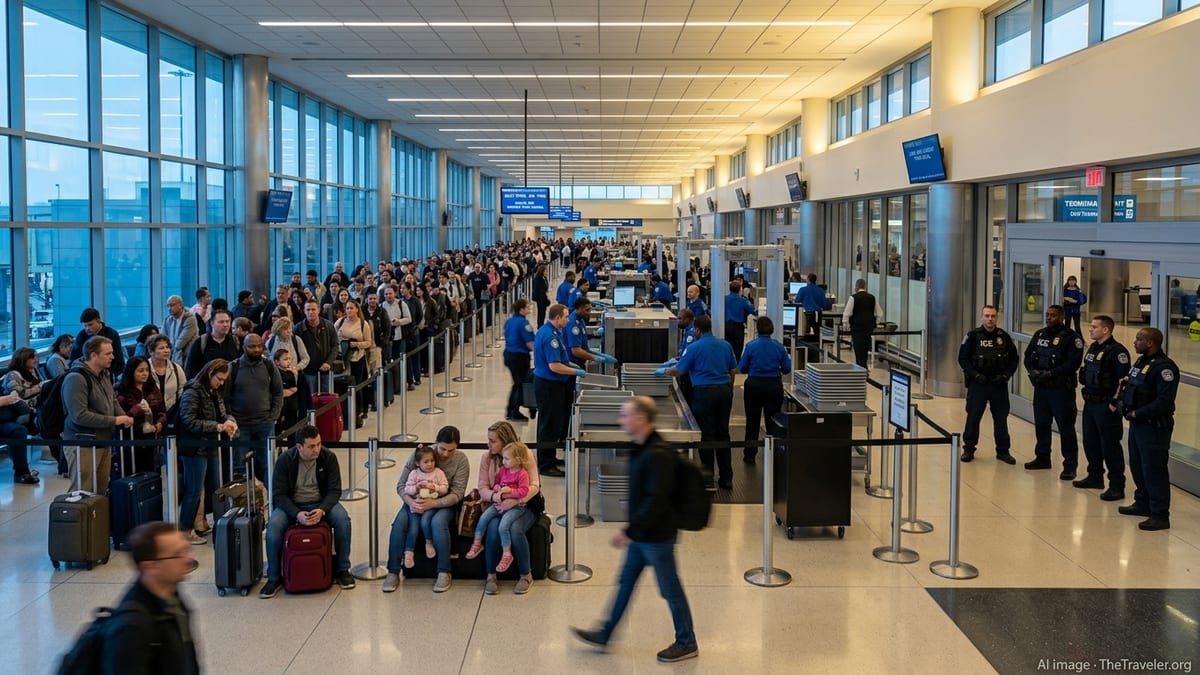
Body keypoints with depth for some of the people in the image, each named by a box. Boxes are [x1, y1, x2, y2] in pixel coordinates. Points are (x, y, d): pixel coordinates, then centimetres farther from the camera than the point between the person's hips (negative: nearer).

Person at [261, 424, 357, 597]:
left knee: (342, 518, -29)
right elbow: (278, 494, -12)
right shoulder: (285, 459, -13)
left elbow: (335, 490, -8)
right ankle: (274, 578, -13)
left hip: (321, 504, 1)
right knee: (274, 524, -30)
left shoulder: (328, 457, -10)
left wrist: (322, 510, -28)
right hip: (291, 505, 0)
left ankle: (342, 570, -11)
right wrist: (296, 514, -29)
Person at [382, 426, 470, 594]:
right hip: (416, 500, 2)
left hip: (444, 504, -2)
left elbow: (457, 493, -15)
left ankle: (444, 573, -21)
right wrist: (411, 502, -27)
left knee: (438, 523, -35)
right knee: (399, 523, -27)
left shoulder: (461, 460, -11)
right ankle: (393, 572, -15)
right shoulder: (419, 454, -9)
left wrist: (433, 503, -30)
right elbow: (401, 484, -6)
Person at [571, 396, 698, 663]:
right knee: (625, 584, 18)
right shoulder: (641, 449, 5)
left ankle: (686, 644, 21)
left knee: (671, 591, 6)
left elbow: (656, 500, -28)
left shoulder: (657, 455, -26)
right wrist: (631, 530, 18)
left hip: (656, 536, -10)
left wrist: (629, 531, -25)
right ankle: (604, 635, 30)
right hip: (641, 535, 10)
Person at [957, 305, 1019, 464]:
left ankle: (1003, 450, 18)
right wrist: (976, 375, -12)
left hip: (999, 384, 2)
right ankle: (968, 449, 16)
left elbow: (1014, 358, 9)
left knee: (1001, 418, 8)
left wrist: (1006, 375, -4)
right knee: (973, 417, 3)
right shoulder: (973, 336, -3)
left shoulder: (1004, 337, 3)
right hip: (977, 383, -2)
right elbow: (963, 358, -2)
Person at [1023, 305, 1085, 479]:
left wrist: (1051, 373, -21)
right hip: (1040, 387, 7)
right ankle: (1042, 458, 30)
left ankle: (1070, 466, 1)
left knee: (1066, 427, -4)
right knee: (1041, 424, 15)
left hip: (1061, 388, -7)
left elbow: (1074, 362, -18)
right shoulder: (1040, 334, 12)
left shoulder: (1070, 337, -9)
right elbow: (1028, 355, 13)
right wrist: (1032, 371, -6)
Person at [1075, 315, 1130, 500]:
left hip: (1106, 406, -9)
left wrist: (1115, 403, -19)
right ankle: (1095, 477, 32)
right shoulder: (1093, 348, 11)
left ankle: (1117, 486, 2)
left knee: (1110, 446, -4)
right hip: (1090, 403, 9)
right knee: (1090, 443, 17)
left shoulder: (1116, 351, -17)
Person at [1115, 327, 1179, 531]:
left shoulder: (1164, 367, -19)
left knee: (1154, 470, -5)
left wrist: (1137, 413, -22)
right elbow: (1129, 388, 19)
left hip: (1154, 427, -10)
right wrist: (1120, 403, 1)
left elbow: (1164, 402, -25)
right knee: (1137, 466, 19)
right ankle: (1143, 504, 34)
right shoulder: (1141, 362, 12)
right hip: (1137, 424, 10)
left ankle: (1160, 516, 1)